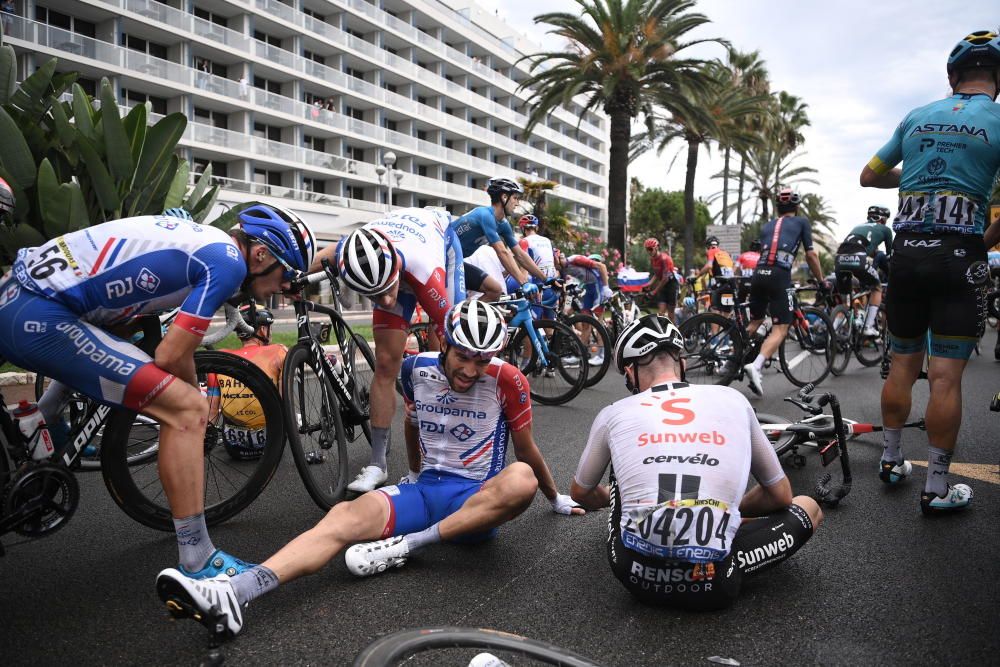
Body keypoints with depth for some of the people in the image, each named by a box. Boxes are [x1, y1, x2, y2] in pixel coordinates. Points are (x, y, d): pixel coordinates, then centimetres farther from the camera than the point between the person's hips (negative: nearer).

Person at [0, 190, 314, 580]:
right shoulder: (227, 262, -11)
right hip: (40, 318, -10)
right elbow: (170, 356, -13)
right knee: (187, 410, -14)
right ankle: (198, 566, -10)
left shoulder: (199, 239, 15)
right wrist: (195, 397, 8)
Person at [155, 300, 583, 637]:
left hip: (478, 501, -2)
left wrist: (556, 499, 16)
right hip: (424, 488, 2)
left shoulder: (506, 379, -10)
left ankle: (406, 545, -33)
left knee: (521, 480, -38)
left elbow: (526, 449, 5)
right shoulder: (417, 368, 0)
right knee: (345, 517, -27)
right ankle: (229, 596, -47)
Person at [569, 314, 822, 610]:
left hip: (635, 575, 2)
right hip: (711, 587, -2)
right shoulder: (733, 400, 6)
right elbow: (781, 495, 17)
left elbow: (580, 493, 24)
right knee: (808, 508, 22)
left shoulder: (614, 413, 6)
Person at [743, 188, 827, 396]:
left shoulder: (766, 226, 24)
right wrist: (821, 281, 21)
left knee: (754, 323, 21)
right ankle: (756, 366, -25)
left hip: (759, 274, 5)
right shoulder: (801, 222, 14)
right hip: (780, 276, -5)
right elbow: (811, 255, 11)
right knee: (780, 329, -5)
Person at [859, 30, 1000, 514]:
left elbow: (868, 176, 20)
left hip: (906, 253, 4)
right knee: (946, 376, -1)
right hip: (959, 257, -4)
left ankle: (891, 461, 25)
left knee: (903, 365, 15)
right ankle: (937, 489, 5)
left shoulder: (915, 118, 9)